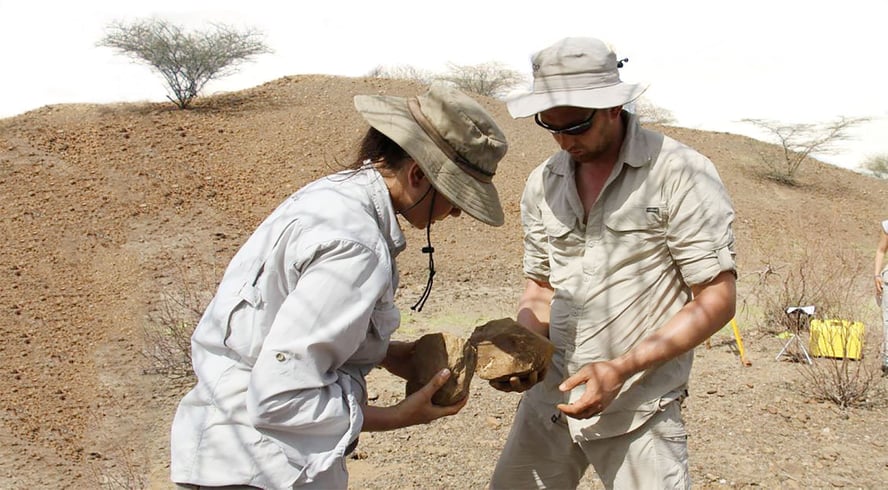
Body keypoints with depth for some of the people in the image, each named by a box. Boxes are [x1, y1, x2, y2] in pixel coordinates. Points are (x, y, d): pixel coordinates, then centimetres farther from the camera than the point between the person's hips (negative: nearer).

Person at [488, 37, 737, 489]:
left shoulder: (680, 173, -11)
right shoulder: (543, 184, 7)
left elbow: (716, 299, -11)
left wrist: (621, 368, -19)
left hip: (637, 410, -5)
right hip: (549, 399, 5)